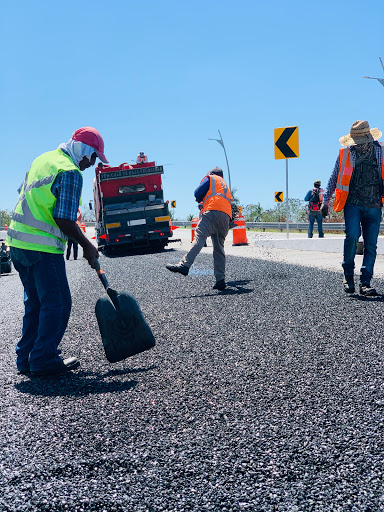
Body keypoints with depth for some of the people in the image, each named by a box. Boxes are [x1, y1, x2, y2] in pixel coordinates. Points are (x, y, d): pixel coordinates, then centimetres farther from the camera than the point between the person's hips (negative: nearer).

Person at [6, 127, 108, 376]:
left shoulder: (43, 159, 16)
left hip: (18, 241, 9)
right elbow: (65, 220, -18)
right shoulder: (70, 172, -13)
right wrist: (87, 245, -6)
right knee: (57, 303, 2)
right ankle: (44, 360, 7)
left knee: (36, 302, 18)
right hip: (42, 247, -9)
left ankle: (27, 358, 23)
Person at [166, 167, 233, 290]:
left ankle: (184, 265, -40)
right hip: (226, 216, 6)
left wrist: (201, 201, 30)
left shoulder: (210, 178, 19)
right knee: (219, 249, 6)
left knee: (199, 237, -23)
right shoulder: (225, 186, 38)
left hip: (212, 212, -6)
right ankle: (220, 280, -3)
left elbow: (198, 194, 9)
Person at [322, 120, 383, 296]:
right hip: (353, 204, -2)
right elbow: (334, 178, 13)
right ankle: (348, 274, 1)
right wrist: (325, 200, 8)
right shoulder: (345, 153, 5)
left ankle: (365, 283, 3)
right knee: (352, 236, -20)